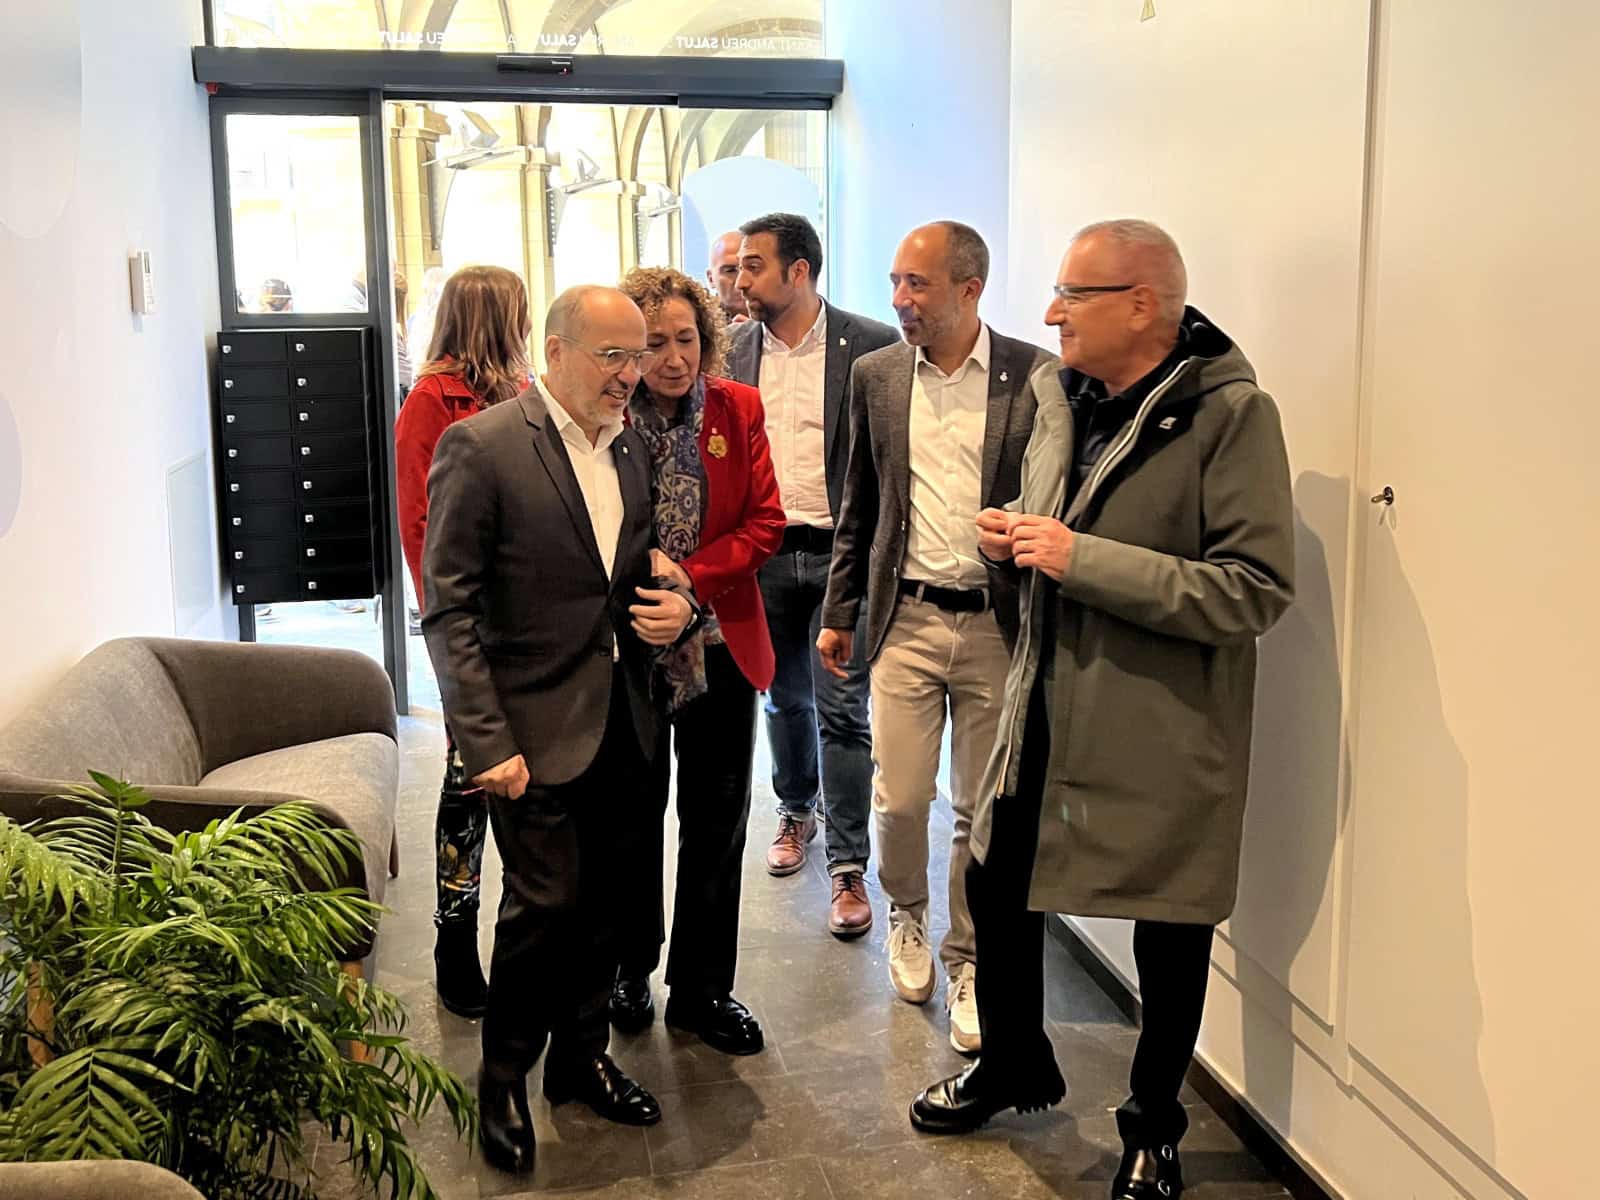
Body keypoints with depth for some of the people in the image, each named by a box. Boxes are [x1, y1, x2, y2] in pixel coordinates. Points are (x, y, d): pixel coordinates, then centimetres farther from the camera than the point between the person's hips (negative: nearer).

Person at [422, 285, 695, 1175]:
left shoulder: (631, 448, 9)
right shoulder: (481, 447, -12)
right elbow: (448, 611, -13)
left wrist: (674, 608, -2)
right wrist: (488, 744, -17)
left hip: (624, 723, 6)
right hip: (537, 726, -6)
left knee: (607, 899, 14)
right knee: (548, 901, -4)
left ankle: (581, 1054, 34)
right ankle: (504, 1081, 19)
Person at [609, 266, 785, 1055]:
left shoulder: (738, 409, -2)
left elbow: (766, 522, -3)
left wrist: (691, 576, -16)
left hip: (719, 646, 2)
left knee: (717, 821, 8)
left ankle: (702, 989, 23)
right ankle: (628, 973, 33)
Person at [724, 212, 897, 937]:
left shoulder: (871, 347, -6)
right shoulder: (735, 350, 5)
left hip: (841, 551, -3)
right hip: (765, 552, 4)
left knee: (841, 710, -3)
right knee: (785, 699, 17)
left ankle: (848, 867, 5)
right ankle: (796, 810, 40)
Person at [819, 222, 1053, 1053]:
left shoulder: (1036, 377, -5)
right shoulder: (876, 375, 5)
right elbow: (858, 507, 11)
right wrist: (839, 613, 10)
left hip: (1000, 624, -2)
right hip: (906, 618, 2)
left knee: (983, 810, 7)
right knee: (899, 797, 2)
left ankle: (967, 962, 26)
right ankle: (907, 917, 33)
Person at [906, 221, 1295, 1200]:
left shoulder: (1232, 414, -16)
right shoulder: (1061, 399, 7)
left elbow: (1257, 589, -24)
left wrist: (1082, 558, -26)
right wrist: (1012, 541, -2)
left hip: (1162, 730, -6)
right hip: (1048, 706, 7)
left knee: (1169, 933, 10)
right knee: (996, 887, 16)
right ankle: (1016, 1066, 42)